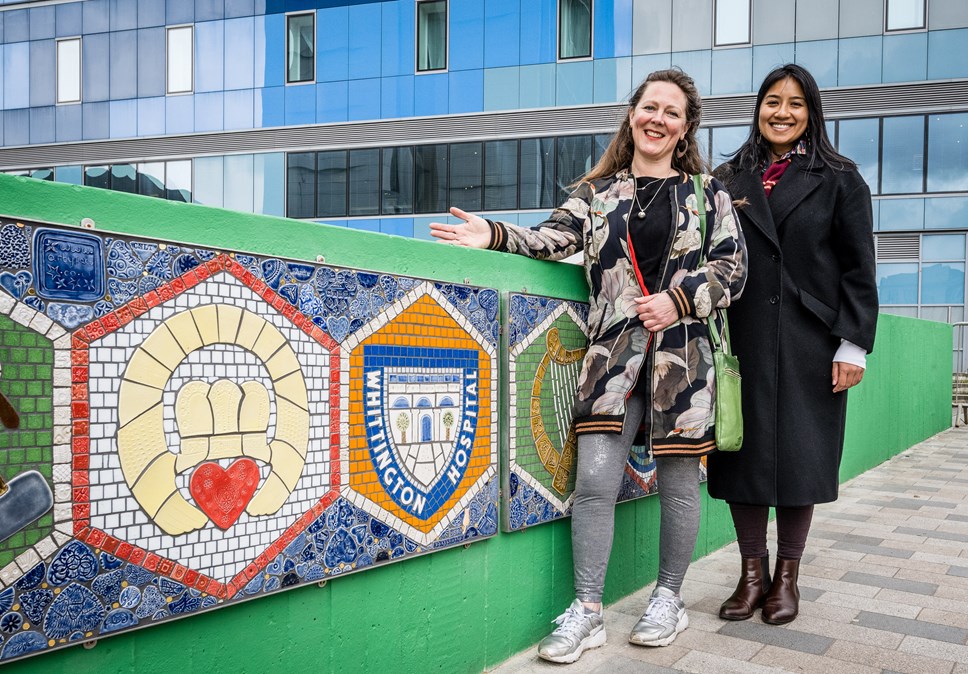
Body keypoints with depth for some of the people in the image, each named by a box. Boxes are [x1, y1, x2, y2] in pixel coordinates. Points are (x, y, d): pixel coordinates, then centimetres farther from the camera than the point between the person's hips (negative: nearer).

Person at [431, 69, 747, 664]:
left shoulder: (706, 192, 7)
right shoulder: (599, 191, 12)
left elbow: (732, 267, 2)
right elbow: (554, 239, 0)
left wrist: (679, 300, -12)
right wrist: (495, 235, -16)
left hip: (683, 354, -1)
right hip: (613, 352, 1)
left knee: (678, 481, 7)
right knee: (595, 480, -4)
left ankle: (669, 599, 27)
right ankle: (587, 613, 8)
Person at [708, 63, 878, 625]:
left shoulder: (839, 179, 6)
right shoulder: (728, 179, 10)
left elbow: (859, 269, 2)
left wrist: (854, 345, -6)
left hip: (808, 346, -1)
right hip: (742, 342, 2)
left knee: (800, 457, 4)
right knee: (744, 452, 3)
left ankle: (787, 576, 19)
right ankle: (753, 573, 17)